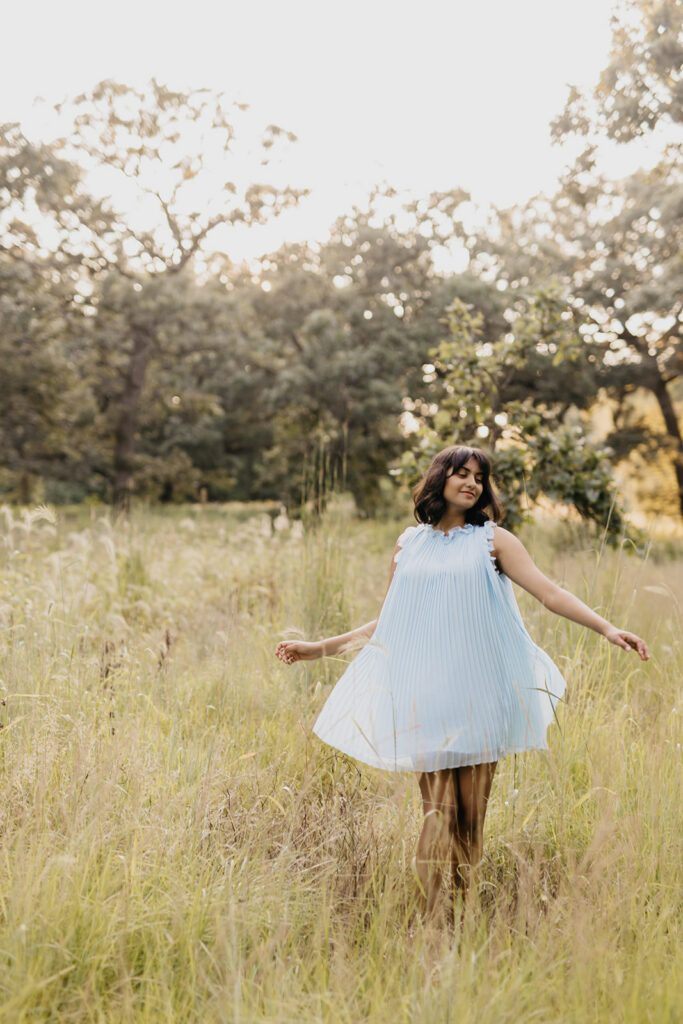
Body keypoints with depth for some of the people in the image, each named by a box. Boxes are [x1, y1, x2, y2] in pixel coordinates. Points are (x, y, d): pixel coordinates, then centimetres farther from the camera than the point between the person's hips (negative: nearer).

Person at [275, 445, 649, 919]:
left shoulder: (492, 539, 7)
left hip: (478, 690, -1)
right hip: (425, 694, 1)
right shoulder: (410, 543, 13)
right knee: (438, 809, -6)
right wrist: (320, 647, 18)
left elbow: (550, 592, -2)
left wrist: (607, 628, -15)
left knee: (472, 812, 1)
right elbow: (388, 622, 19)